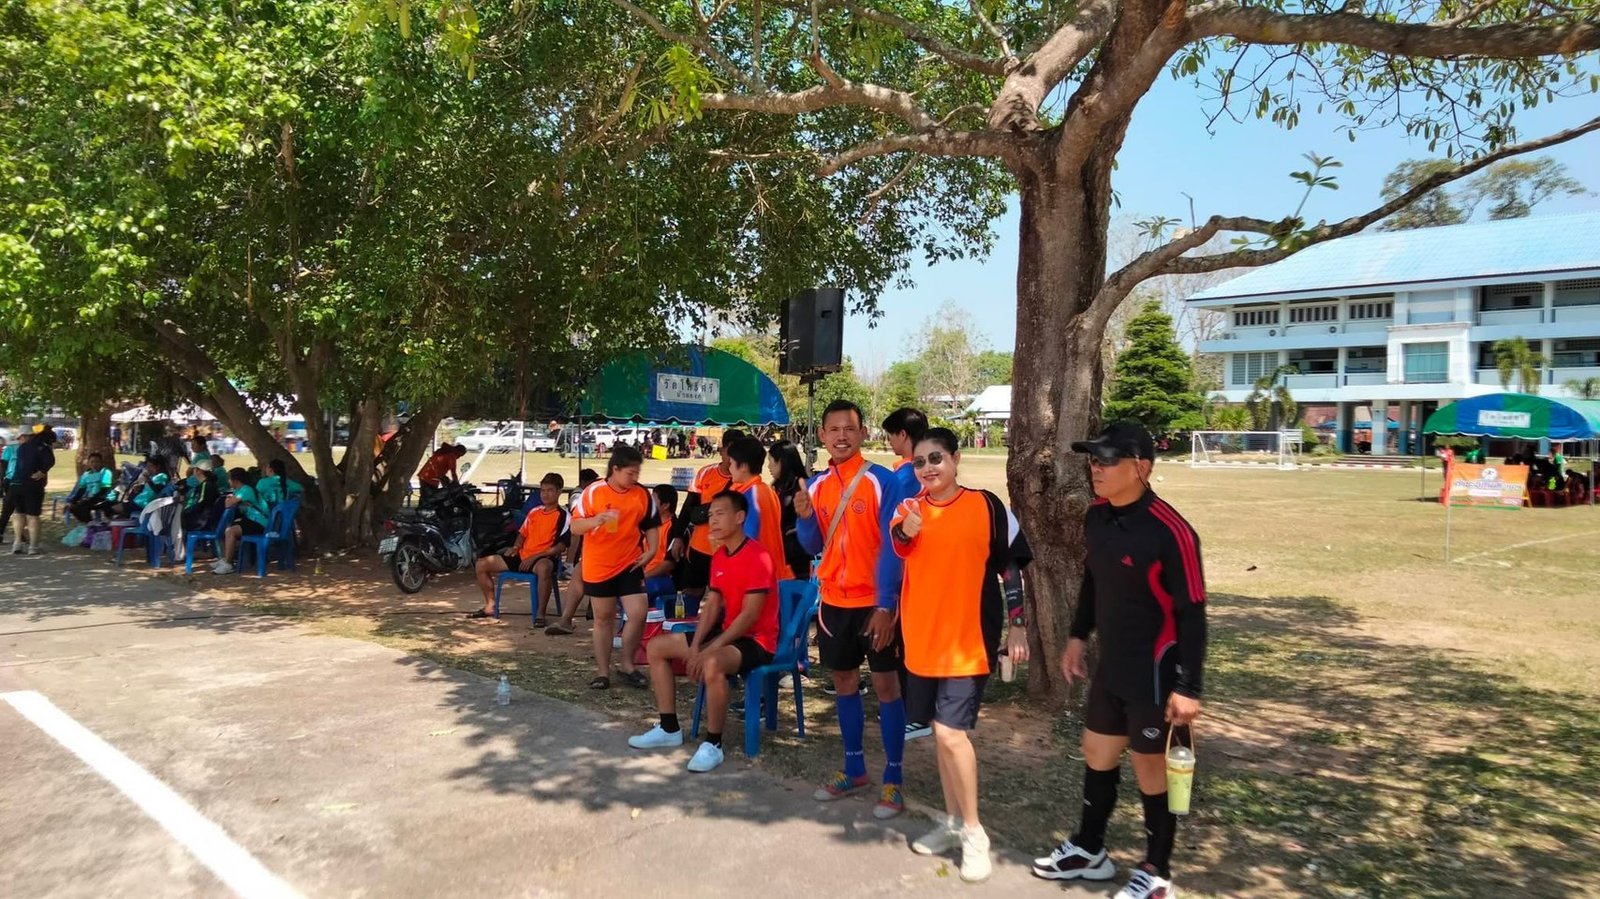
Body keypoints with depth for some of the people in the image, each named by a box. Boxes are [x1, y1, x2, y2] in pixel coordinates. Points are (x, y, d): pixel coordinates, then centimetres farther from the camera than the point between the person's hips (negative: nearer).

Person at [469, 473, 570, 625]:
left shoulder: (563, 515, -5)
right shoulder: (534, 511, 16)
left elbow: (561, 546, -12)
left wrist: (535, 557, -18)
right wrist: (515, 547, 3)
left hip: (543, 559, -7)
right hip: (522, 556, 8)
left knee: (544, 568, -45)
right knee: (482, 564, 3)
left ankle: (540, 613, -34)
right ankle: (490, 606, 15)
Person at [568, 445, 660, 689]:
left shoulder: (643, 495, -2)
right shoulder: (593, 492, -9)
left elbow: (651, 526, 11)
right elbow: (575, 526, -9)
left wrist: (651, 550, -4)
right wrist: (596, 520, -28)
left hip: (629, 565, 2)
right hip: (598, 566, -1)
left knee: (638, 614, -8)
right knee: (604, 618, 9)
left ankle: (628, 665, 13)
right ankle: (603, 671, 21)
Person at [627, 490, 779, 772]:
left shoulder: (758, 557, -20)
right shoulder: (719, 556, 8)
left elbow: (749, 615, -24)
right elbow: (711, 606, 8)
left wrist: (709, 651, -25)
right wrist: (694, 646, -7)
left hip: (756, 640, -10)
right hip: (728, 633, 10)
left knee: (713, 664, -39)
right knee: (657, 647, 8)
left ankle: (713, 744, -20)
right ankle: (669, 729, 14)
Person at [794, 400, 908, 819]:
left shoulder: (883, 481, -11)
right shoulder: (817, 485, 4)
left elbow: (890, 548, -13)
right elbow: (813, 547, 10)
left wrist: (885, 606, -18)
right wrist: (804, 517, -11)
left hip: (875, 602, -5)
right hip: (834, 601, 5)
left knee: (886, 685, 2)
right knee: (844, 682, 13)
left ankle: (893, 778, 12)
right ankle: (854, 768, 27)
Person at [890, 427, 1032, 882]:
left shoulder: (986, 506, -6)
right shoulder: (908, 509, 2)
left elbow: (1012, 565, 0)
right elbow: (893, 555, -15)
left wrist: (1016, 625, -2)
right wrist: (905, 532, -36)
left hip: (970, 640, -4)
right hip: (922, 639, 4)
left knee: (951, 732, -10)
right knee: (941, 733, 15)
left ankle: (973, 832, 7)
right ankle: (953, 820, 31)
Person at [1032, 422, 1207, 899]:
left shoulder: (1170, 532, -23)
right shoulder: (1096, 517, -1)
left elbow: (1192, 615, -19)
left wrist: (1187, 687, -19)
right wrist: (1078, 636, 17)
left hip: (1155, 672, -7)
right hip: (1110, 665, 8)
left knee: (1152, 768, 8)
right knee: (1097, 753, 20)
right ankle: (1088, 849, 40)